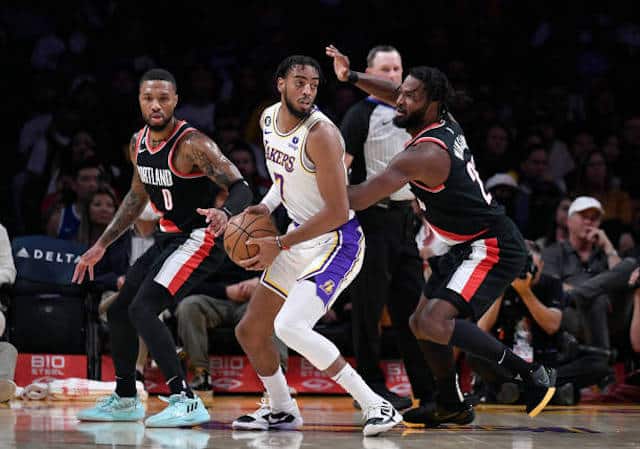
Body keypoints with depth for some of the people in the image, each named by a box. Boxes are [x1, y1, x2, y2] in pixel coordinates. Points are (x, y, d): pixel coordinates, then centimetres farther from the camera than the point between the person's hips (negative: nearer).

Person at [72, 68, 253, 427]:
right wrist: (102, 245, 21)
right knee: (119, 312, 14)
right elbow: (138, 196, 21)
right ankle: (125, 401, 32)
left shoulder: (191, 144, -21)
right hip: (168, 237, 9)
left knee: (142, 310, -24)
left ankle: (186, 401, -24)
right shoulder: (139, 143, 4)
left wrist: (225, 213, -47)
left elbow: (241, 188, -25)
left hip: (199, 239, -9)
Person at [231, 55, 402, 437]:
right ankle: (282, 409, 34)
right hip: (300, 237, 9)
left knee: (290, 327, -27)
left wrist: (279, 246, -21)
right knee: (249, 332, 12)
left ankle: (377, 406, -21)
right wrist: (267, 206, 4)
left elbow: (336, 212, -24)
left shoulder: (320, 133, -23)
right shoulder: (269, 118, 3)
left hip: (336, 242, -9)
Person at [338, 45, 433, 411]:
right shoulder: (362, 115, -5)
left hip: (404, 216, 7)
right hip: (373, 217, -7)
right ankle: (372, 386, 3)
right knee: (370, 303, -3)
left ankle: (428, 388, 9)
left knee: (412, 301, 7)